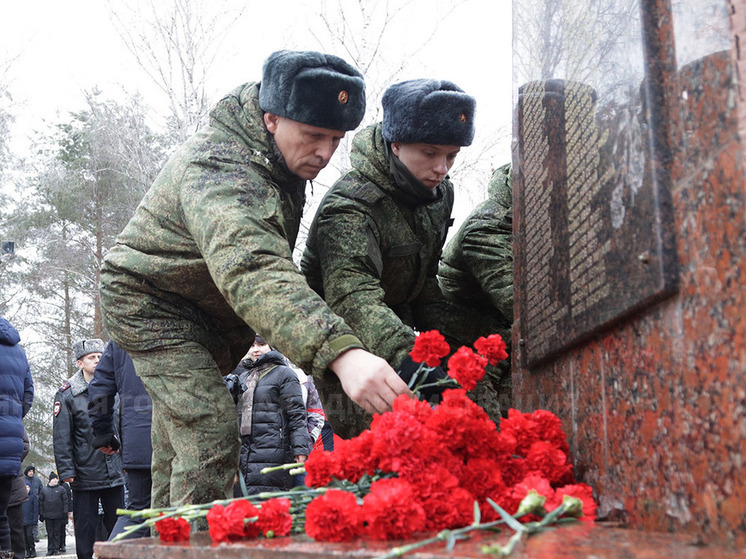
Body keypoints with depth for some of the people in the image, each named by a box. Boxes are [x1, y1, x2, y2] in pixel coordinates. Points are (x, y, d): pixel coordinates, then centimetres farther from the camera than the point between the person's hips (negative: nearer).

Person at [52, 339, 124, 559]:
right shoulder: (66, 394, -3)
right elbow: (61, 437, -5)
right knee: (85, 525, 3)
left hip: (114, 472, 4)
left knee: (117, 522, 8)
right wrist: (66, 470, -10)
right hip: (85, 474, -4)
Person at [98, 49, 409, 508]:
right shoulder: (220, 175, -38)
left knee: (180, 440, 17)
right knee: (211, 435, -22)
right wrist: (340, 352, -69)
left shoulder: (284, 152, -6)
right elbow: (252, 272, -56)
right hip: (150, 303, -9)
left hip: (208, 318, 9)